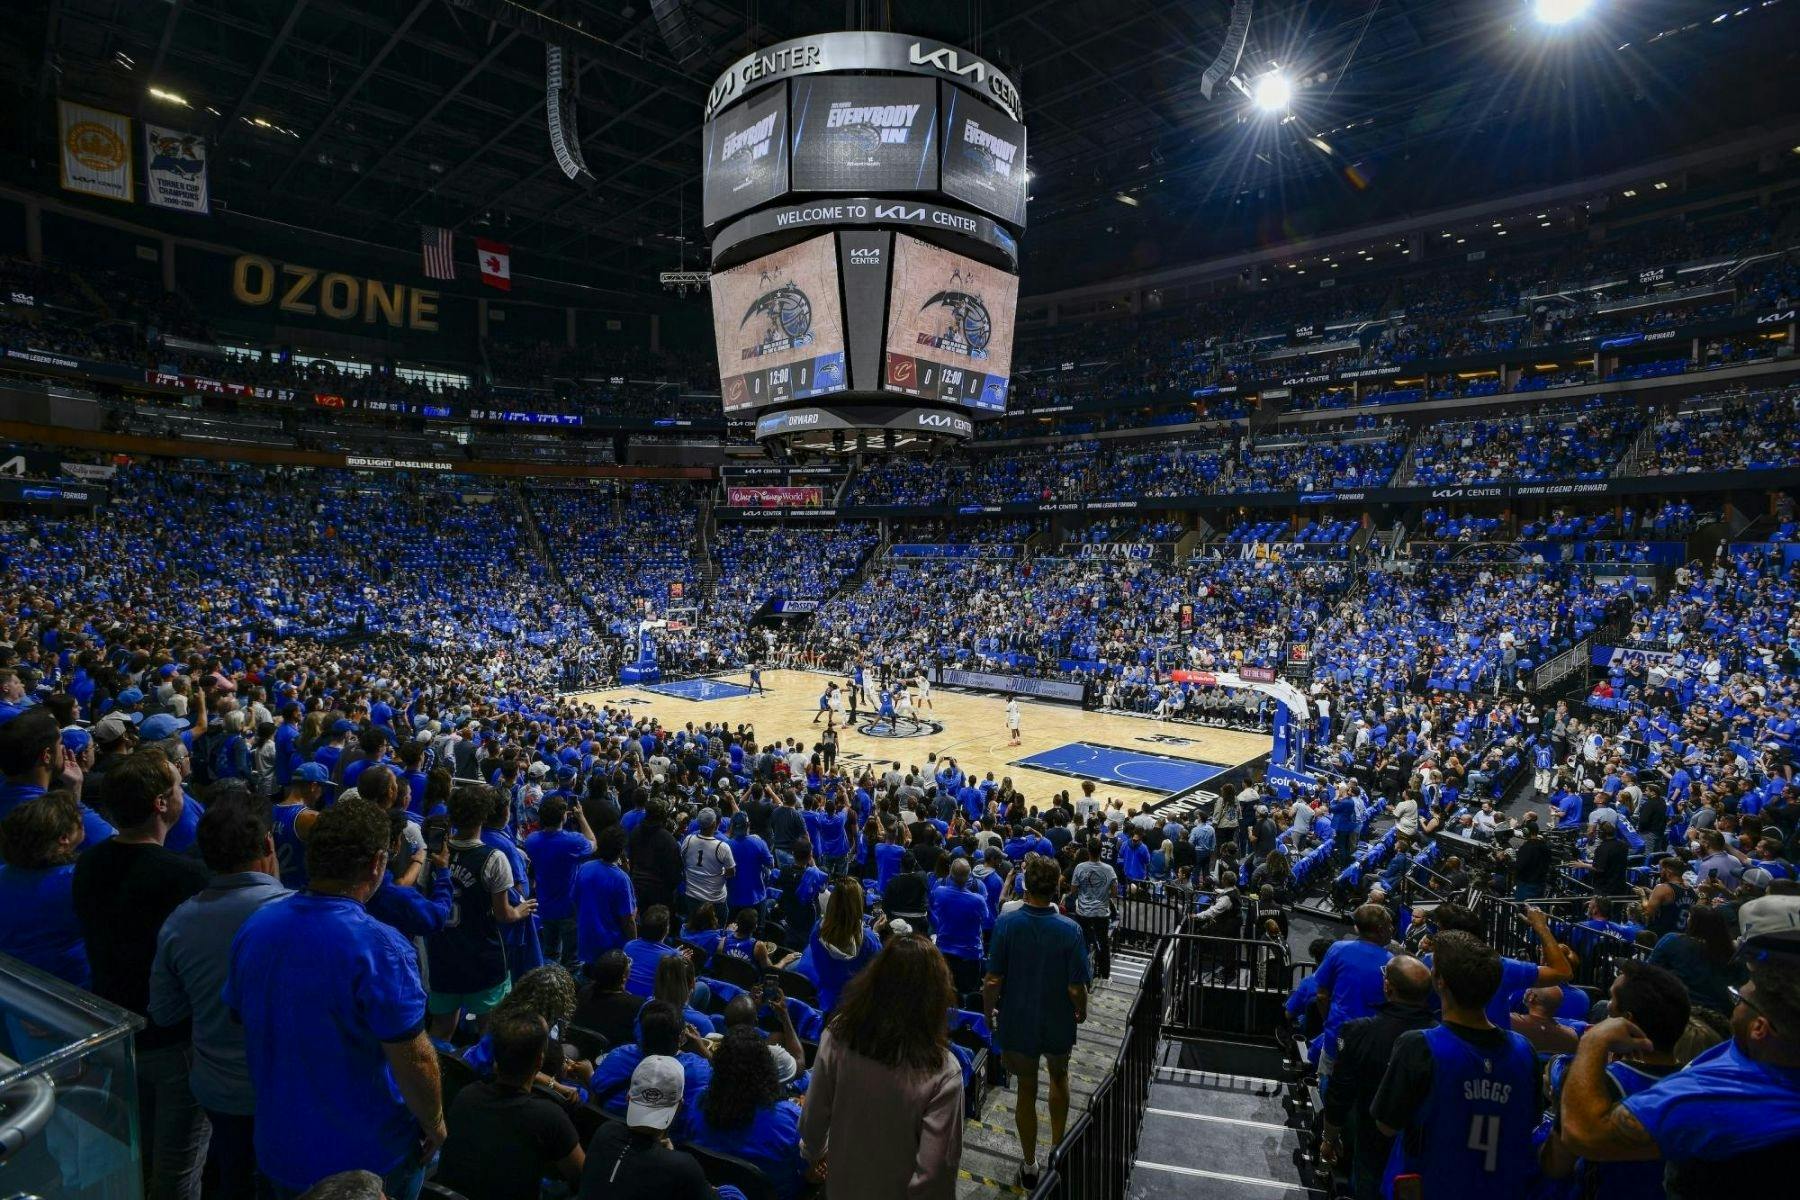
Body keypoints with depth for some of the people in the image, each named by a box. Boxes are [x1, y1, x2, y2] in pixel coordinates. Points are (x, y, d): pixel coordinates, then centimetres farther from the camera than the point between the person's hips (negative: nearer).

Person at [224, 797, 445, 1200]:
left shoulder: (254, 927, -8)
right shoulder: (380, 948, -30)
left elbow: (242, 1019, 7)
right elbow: (413, 1060, -25)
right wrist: (435, 1124, -7)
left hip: (279, 1148, 6)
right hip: (372, 1153, -5)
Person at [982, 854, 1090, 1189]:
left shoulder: (1006, 923, -21)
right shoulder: (1070, 930, -20)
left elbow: (993, 981, -17)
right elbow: (1076, 988, -16)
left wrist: (989, 1012, 2)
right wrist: (1082, 1010, 6)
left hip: (1018, 1023, 0)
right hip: (1058, 1024, 0)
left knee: (1027, 1090, 20)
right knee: (1059, 1076, 30)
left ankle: (1029, 1164, 35)